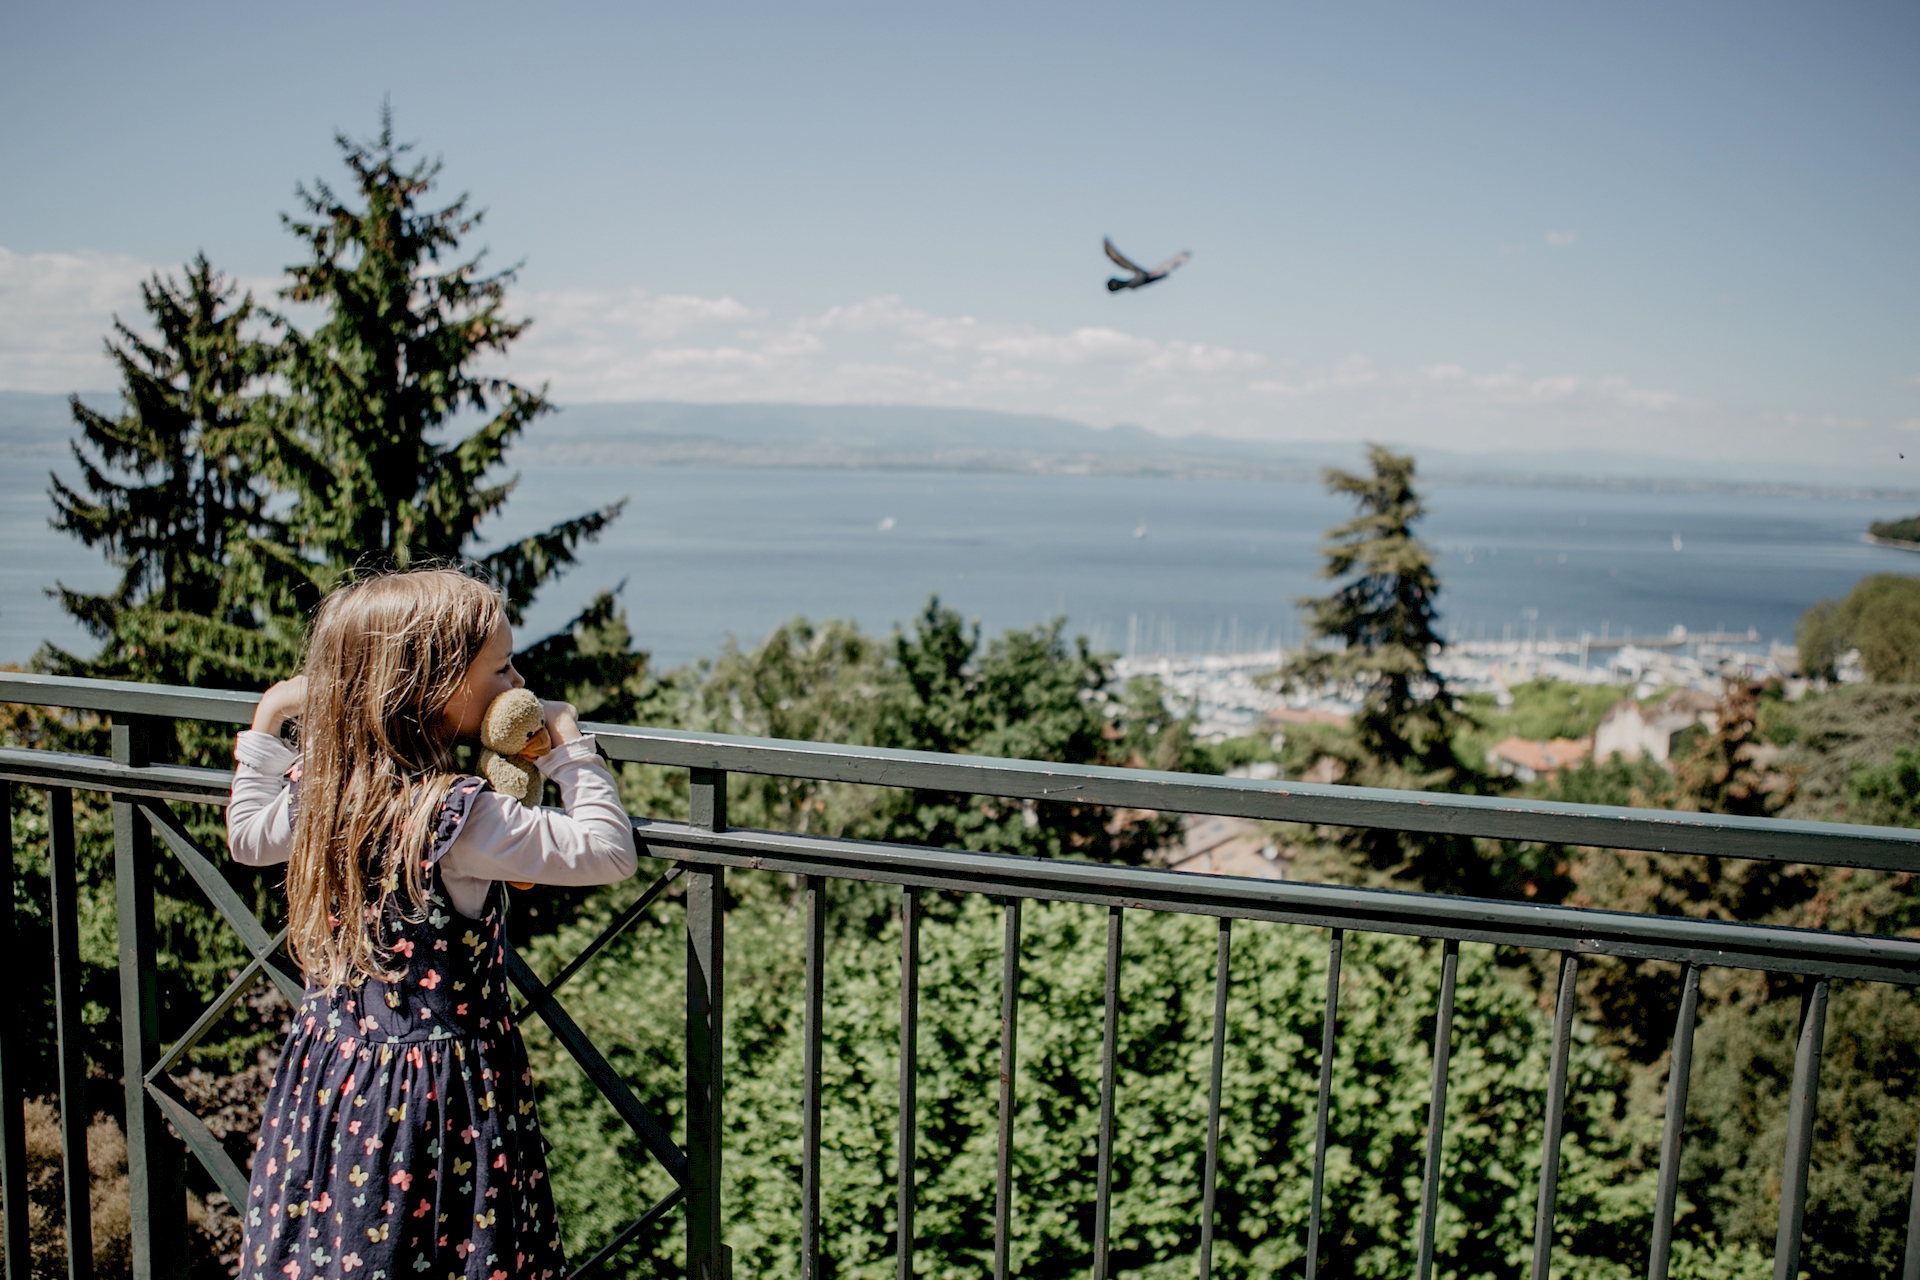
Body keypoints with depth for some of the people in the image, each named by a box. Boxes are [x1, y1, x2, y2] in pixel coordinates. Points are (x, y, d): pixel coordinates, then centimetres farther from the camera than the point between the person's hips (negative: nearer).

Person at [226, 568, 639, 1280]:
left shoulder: (320, 787, -4)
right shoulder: (460, 817, -26)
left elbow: (249, 837, 19)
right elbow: (608, 851, -22)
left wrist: (268, 719, 26)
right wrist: (571, 749, -9)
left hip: (331, 1062, 7)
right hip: (442, 1083, -7)